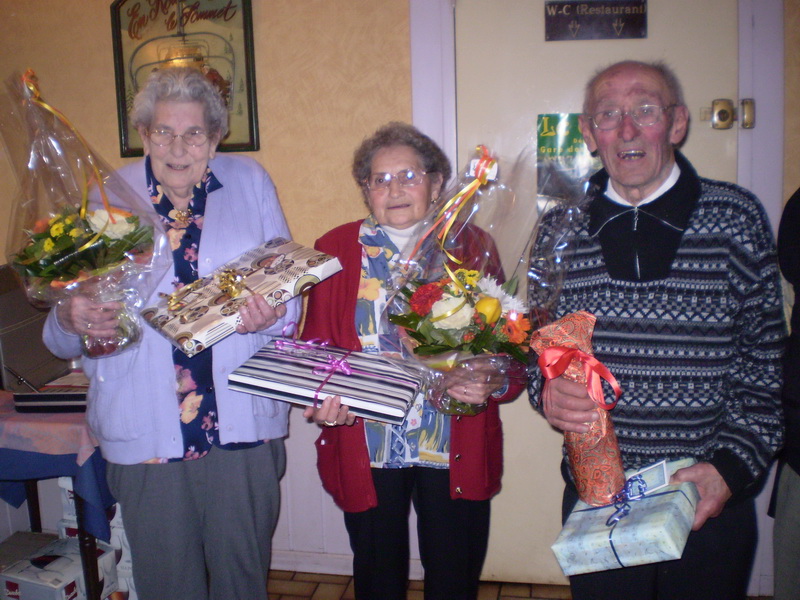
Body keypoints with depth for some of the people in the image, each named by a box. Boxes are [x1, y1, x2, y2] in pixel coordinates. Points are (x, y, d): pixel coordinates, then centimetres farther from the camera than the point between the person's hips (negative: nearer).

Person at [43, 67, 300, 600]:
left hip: (244, 429, 0)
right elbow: (61, 337, 6)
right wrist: (71, 319, -17)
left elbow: (289, 287, 6)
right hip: (144, 431, 0)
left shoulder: (251, 182, 6)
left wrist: (272, 314, -16)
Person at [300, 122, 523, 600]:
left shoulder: (472, 247, 1)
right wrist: (321, 401, -17)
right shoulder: (338, 248, 1)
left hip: (455, 450, 0)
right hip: (365, 449, 0)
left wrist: (494, 382, -19)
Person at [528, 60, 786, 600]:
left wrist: (732, 465, -12)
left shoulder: (735, 218, -5)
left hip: (713, 499, -1)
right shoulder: (562, 230, -1)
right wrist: (548, 390, -13)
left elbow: (767, 364, -2)